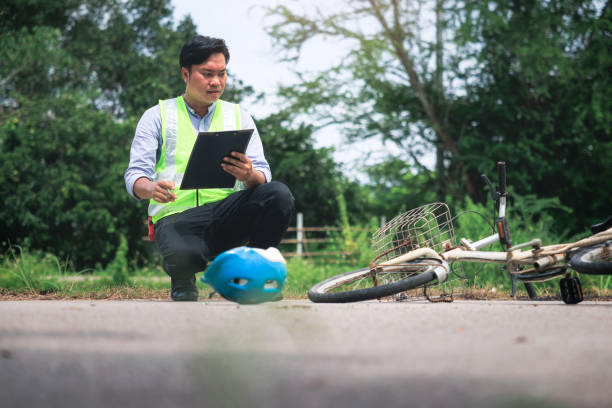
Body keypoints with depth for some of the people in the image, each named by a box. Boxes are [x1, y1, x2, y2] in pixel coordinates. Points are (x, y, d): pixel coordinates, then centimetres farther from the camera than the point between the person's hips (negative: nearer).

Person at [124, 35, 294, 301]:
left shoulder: (239, 116, 18)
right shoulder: (157, 116, 12)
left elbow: (263, 176, 7)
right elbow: (135, 174, 2)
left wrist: (250, 176, -19)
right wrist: (152, 188, -23)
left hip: (226, 214, 3)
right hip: (176, 216, -3)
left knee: (279, 195, -27)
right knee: (183, 257, -39)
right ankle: (183, 280, 1)